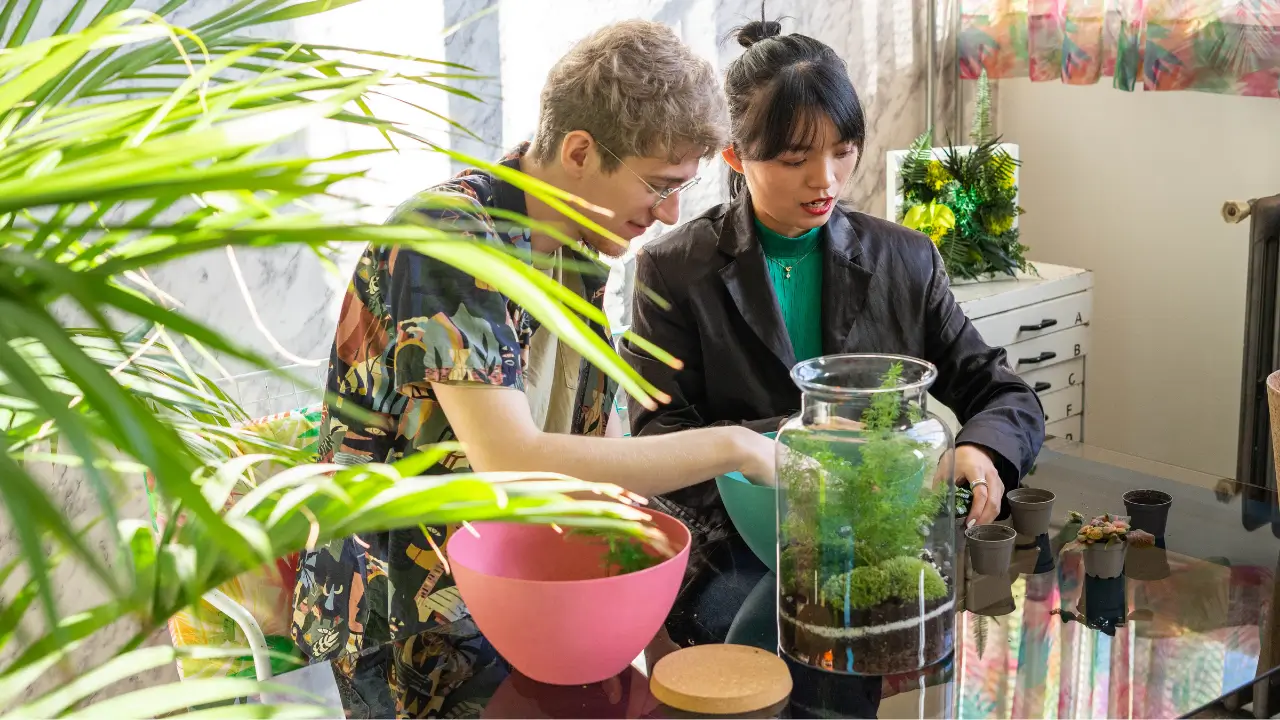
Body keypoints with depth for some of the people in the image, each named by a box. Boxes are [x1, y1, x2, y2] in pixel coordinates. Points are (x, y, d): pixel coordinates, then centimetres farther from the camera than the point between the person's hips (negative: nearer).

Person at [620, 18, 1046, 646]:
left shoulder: (905, 261, 11)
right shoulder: (674, 269, 2)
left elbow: (1008, 399, 11)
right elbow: (657, 443, -5)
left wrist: (982, 452, -14)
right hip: (734, 551, -3)